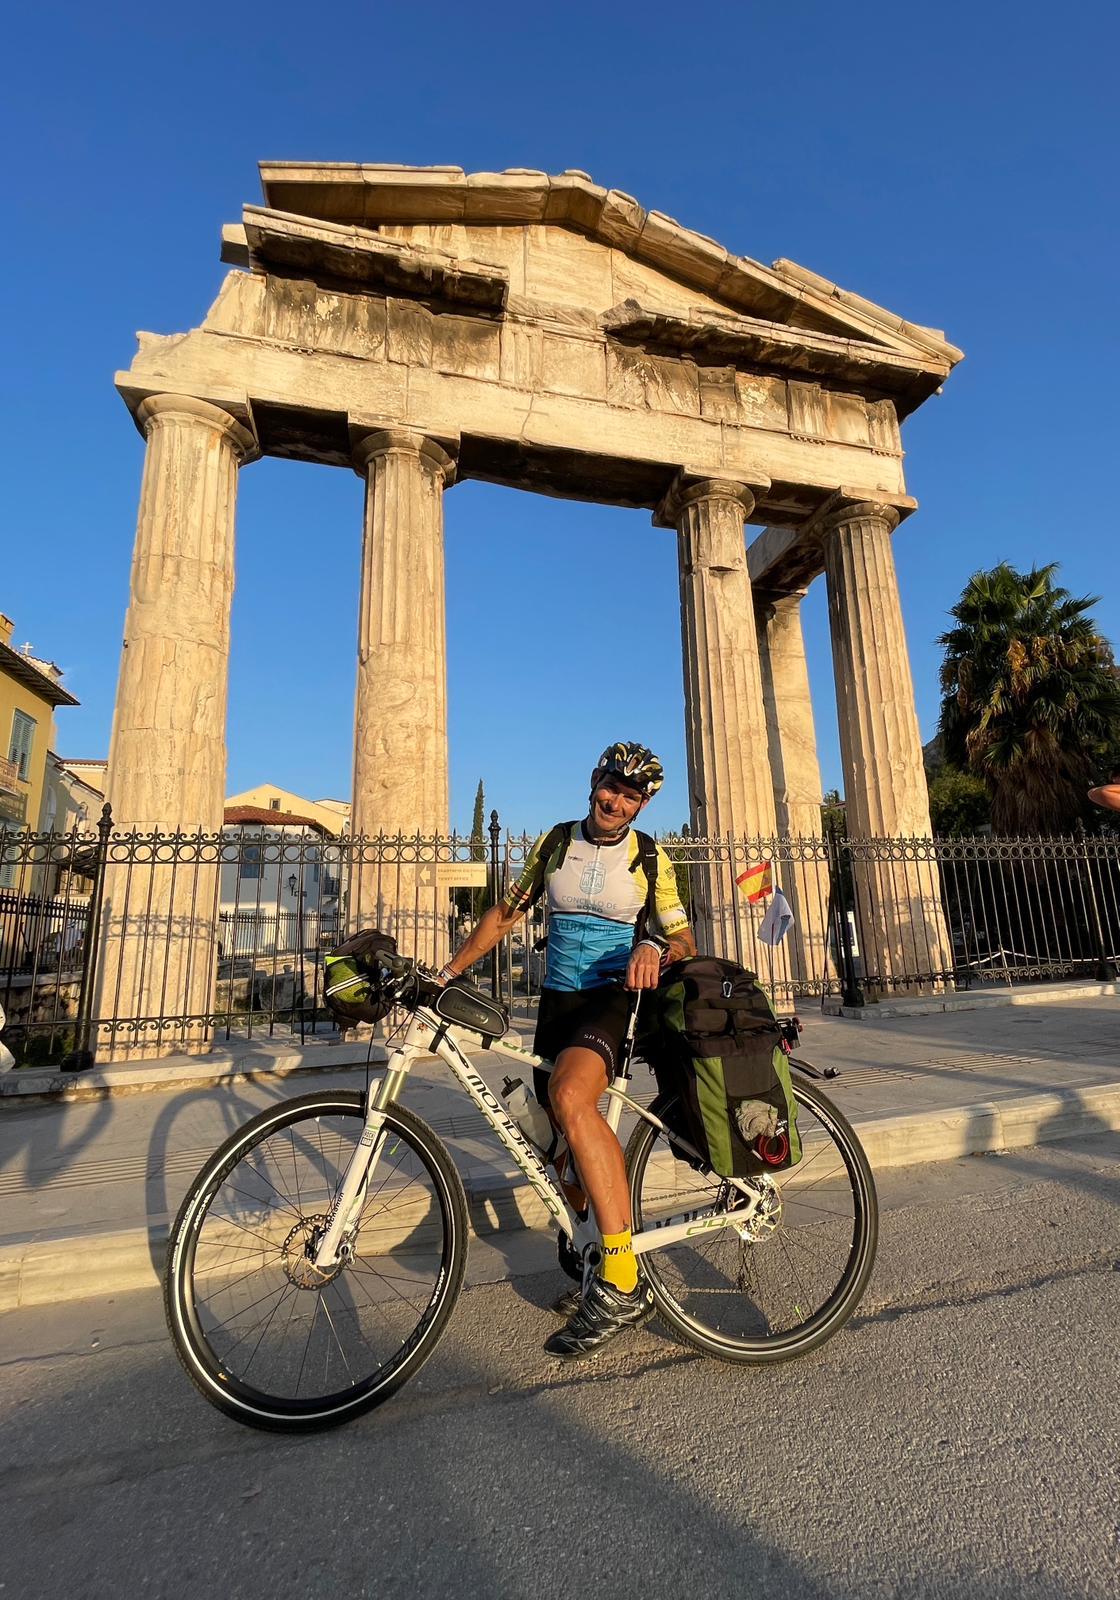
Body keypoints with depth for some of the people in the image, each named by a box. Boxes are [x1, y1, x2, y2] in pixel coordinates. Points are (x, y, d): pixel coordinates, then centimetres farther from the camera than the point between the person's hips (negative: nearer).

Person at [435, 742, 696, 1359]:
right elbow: (506, 913, 11)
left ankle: (622, 1284, -23)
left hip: (615, 998, -4)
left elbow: (683, 940, 1)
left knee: (570, 1097, -32)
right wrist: (447, 972, 6)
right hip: (557, 1000, 4)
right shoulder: (555, 843, 5)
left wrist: (653, 949, -22)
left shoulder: (650, 859, -2)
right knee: (569, 1142, 12)